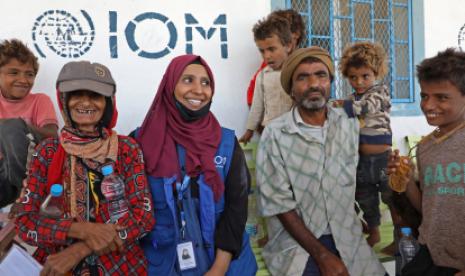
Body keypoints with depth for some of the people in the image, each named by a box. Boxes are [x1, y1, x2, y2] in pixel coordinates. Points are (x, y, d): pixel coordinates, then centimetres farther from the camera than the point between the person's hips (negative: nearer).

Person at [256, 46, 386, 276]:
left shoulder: (349, 124, -1)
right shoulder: (275, 134, -13)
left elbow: (352, 179, 9)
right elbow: (278, 203, -13)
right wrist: (322, 256, -13)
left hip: (346, 240, 4)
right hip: (297, 245, -3)